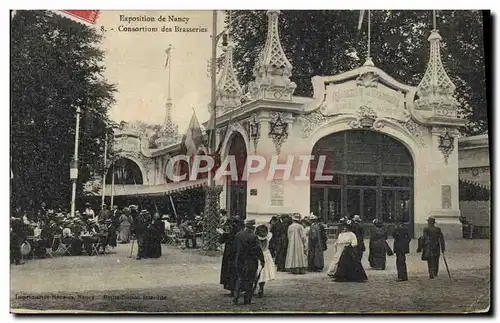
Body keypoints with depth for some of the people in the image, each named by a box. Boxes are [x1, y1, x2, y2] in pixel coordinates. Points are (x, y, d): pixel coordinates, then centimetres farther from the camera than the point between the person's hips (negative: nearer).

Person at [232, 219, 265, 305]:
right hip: (250, 262, -5)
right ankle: (247, 299, 11)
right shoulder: (253, 237, -17)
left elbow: (235, 248, 10)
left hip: (239, 262, 5)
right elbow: (258, 250, -14)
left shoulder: (238, 235, 1)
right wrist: (262, 260, -3)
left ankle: (235, 298, 7)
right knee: (249, 280, 7)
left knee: (239, 279, 15)